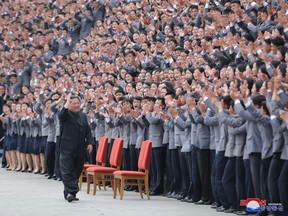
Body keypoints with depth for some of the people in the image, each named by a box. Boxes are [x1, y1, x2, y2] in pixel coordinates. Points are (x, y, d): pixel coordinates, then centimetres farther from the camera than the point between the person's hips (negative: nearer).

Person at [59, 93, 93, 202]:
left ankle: (68, 192, 18)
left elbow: (88, 131, 16)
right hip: (67, 149, -6)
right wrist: (67, 103, -31)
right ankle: (70, 192, -13)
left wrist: (89, 142, 4)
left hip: (80, 149, 6)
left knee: (77, 171, 8)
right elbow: (61, 115, -27)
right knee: (68, 171, -10)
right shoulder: (66, 115, -2)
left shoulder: (83, 116, 16)